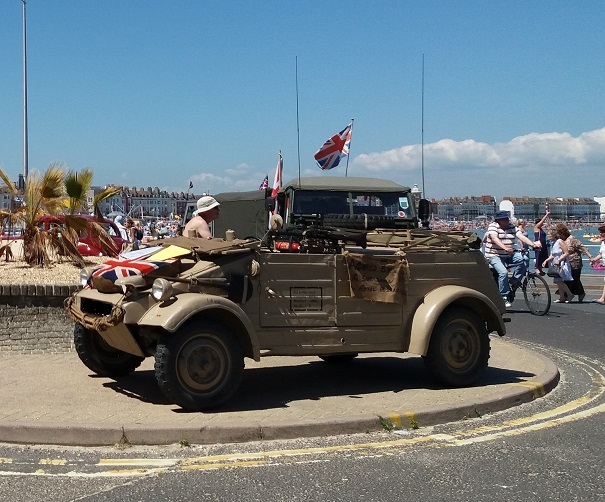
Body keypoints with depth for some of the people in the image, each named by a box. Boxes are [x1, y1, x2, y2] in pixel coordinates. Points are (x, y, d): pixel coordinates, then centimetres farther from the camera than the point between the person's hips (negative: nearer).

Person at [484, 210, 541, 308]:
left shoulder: (512, 227, 10)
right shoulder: (493, 226, -8)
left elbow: (521, 236, -1)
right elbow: (495, 239, -25)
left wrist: (533, 244, -18)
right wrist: (505, 248, -42)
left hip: (509, 256, 6)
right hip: (494, 256, -6)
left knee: (521, 260, -21)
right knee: (503, 272, -28)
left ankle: (512, 284, -7)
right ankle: (504, 297, -18)